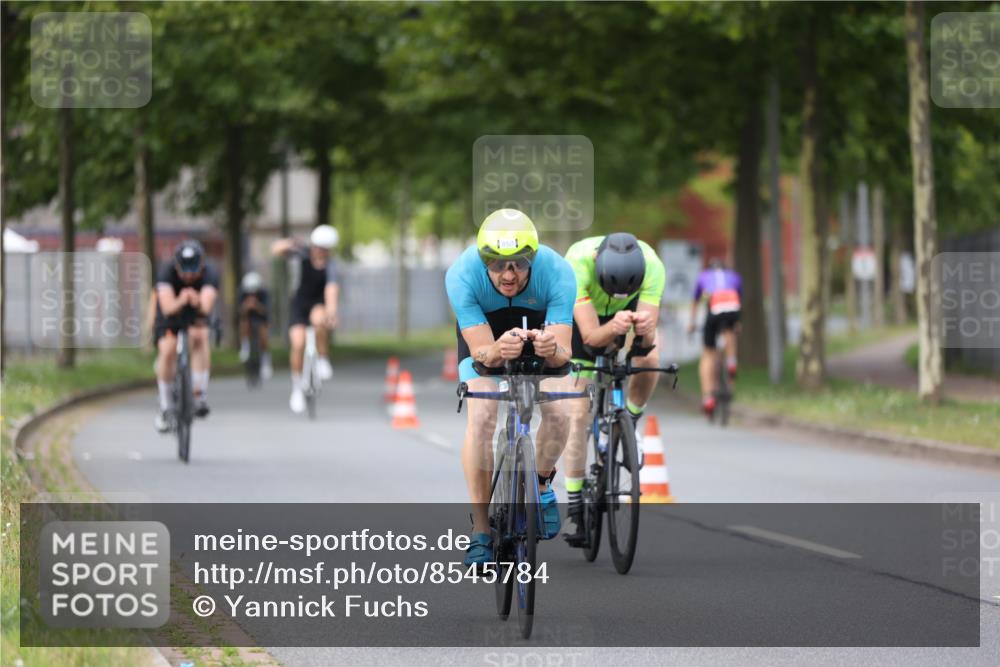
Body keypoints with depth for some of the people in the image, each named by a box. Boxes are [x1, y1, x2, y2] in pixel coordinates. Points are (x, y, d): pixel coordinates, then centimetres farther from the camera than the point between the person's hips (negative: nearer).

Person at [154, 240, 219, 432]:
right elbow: (167, 308, -41)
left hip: (196, 317, 0)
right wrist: (180, 302, -63)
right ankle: (166, 407, -7)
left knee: (200, 337, -32)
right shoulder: (167, 272, -28)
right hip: (170, 318, 0)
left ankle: (200, 395, -30)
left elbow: (206, 306, -44)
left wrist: (198, 302, -68)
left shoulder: (209, 275, -27)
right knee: (167, 351, -24)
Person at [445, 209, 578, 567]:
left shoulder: (557, 272, -35)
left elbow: (563, 353, -36)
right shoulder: (462, 275, -36)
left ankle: (542, 484, 11)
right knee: (481, 416, -23)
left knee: (558, 413, -21)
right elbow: (481, 351, -36)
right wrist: (497, 351, -60)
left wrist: (552, 349, -60)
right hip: (484, 332, -1)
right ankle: (480, 531, -14)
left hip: (541, 327, 1)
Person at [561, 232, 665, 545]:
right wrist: (614, 327, -63)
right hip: (582, 317, -2)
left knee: (649, 359, -31)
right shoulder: (578, 263, -41)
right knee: (579, 414, -8)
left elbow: (648, 339, -37)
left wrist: (645, 330, -60)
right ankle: (575, 508, -1)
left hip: (632, 309, 2)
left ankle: (628, 424, -1)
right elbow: (590, 336, -42)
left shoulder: (652, 266, -36)